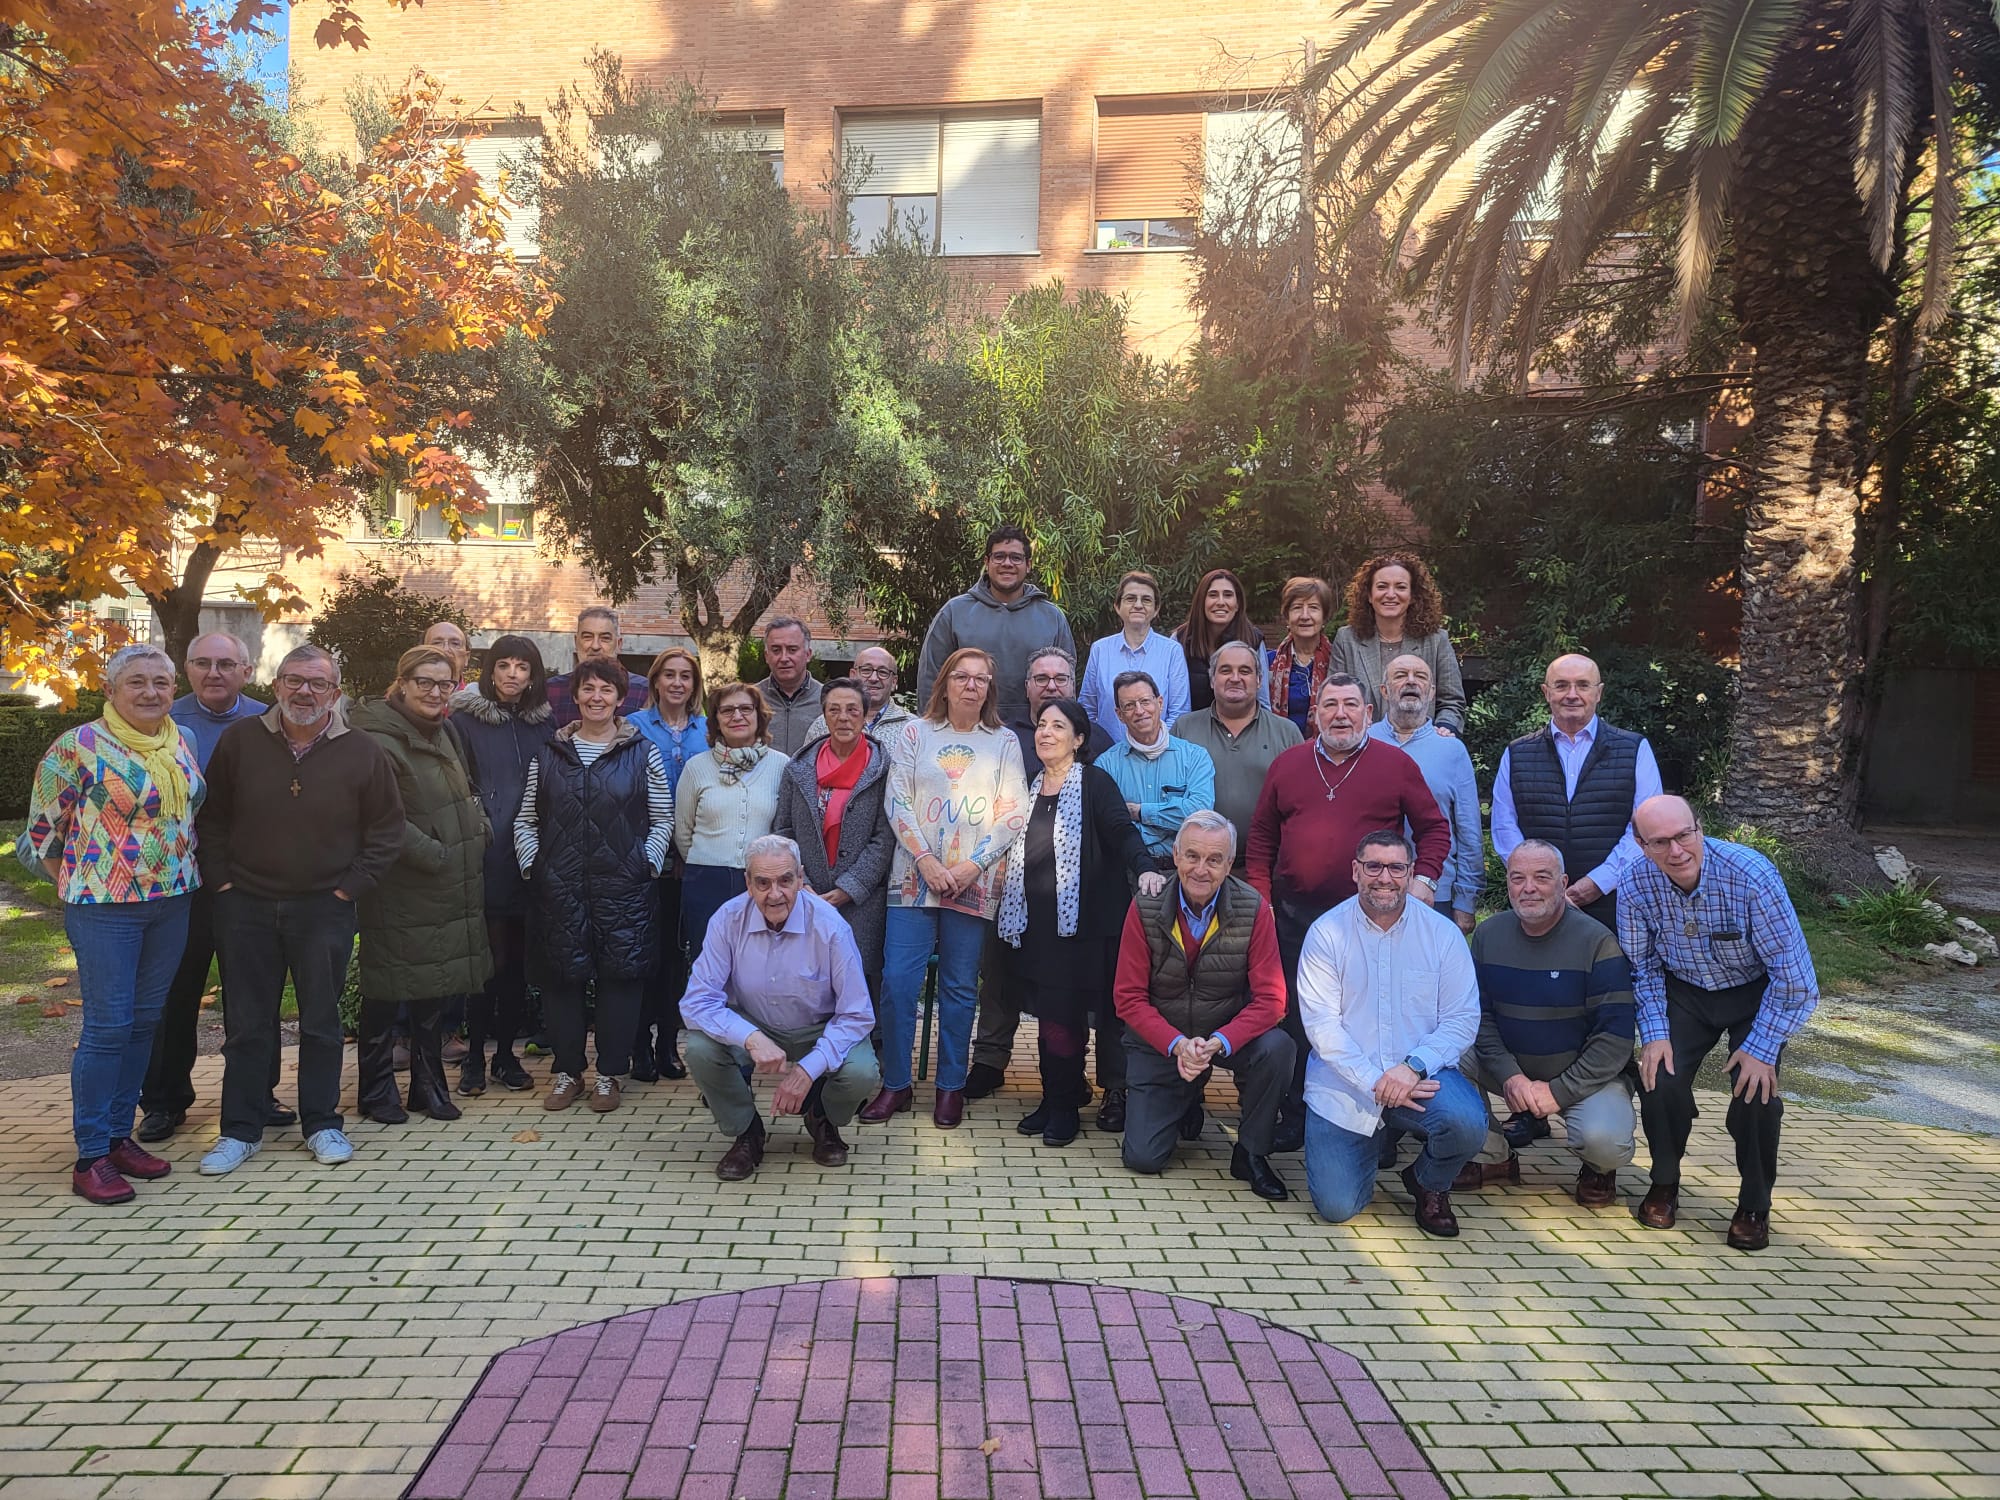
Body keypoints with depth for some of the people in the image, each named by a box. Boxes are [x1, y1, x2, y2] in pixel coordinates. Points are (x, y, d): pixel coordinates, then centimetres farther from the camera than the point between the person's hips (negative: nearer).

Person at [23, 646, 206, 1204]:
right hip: (104, 906, -6)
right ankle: (91, 1157, 7)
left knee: (144, 1021, 12)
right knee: (107, 1026, -4)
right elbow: (43, 828, -3)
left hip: (171, 901, 6)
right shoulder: (80, 746, -11)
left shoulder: (181, 742, 7)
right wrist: (76, 884, 1)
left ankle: (120, 1135, 25)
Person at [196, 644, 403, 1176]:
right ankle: (241, 1130, 21)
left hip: (324, 908, -1)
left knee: (321, 1022, 8)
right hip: (246, 906, 1)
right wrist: (221, 881, 0)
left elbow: (386, 833, 2)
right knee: (246, 1023, 9)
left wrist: (348, 888, -4)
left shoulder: (363, 753, -3)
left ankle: (322, 1123, 21)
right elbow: (212, 818, 9)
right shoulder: (239, 741, 1)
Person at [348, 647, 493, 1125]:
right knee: (386, 994, 3)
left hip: (450, 890, 8)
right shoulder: (378, 741, -13)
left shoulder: (444, 734, 14)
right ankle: (376, 1090, 18)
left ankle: (429, 1085, 25)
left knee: (437, 988, 14)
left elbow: (466, 794, 26)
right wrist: (435, 854, -19)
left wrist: (478, 825, 8)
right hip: (400, 892, -8)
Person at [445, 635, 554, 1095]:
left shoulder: (544, 722, 12)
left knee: (517, 959, 8)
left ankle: (506, 1053, 19)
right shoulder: (465, 719, 1)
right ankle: (474, 1057, 10)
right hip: (486, 861, -3)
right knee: (489, 958, -3)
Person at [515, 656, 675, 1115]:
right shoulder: (549, 754, 10)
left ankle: (610, 1073, 16)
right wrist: (531, 864, 0)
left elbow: (662, 821, 5)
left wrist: (647, 864, -6)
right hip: (558, 888, 2)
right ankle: (567, 1071, 21)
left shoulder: (643, 754, 4)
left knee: (618, 977, 2)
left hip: (623, 888, -2)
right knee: (560, 978, 6)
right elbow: (526, 819, 12)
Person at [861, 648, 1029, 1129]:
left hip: (975, 884, 0)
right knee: (898, 980, -4)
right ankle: (895, 1084, 9)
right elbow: (897, 802, 0)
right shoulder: (914, 734, 7)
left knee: (960, 987, 5)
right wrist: (925, 860, -11)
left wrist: (973, 864, -10)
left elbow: (1014, 814, 1)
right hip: (914, 877, 0)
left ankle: (951, 1086, 17)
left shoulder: (1004, 743, 7)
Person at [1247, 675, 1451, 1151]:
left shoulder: (1396, 764, 2)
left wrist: (1423, 879, -8)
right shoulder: (1287, 764, 9)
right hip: (1295, 915, 2)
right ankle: (1293, 1124, 20)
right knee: (1296, 1022, 8)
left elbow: (1434, 827, 7)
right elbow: (1262, 835, 13)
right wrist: (1260, 895, 5)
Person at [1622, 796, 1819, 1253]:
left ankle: (1755, 1205, 7)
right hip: (1685, 991, 2)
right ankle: (1664, 1184, 11)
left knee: (1755, 1091, -19)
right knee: (1660, 1078, -17)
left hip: (1755, 992, -2)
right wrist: (1654, 1034, -13)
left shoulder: (1750, 874, -31)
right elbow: (1641, 967, -5)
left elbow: (1791, 970, -24)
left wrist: (1762, 1047, -23)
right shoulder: (1637, 884, -21)